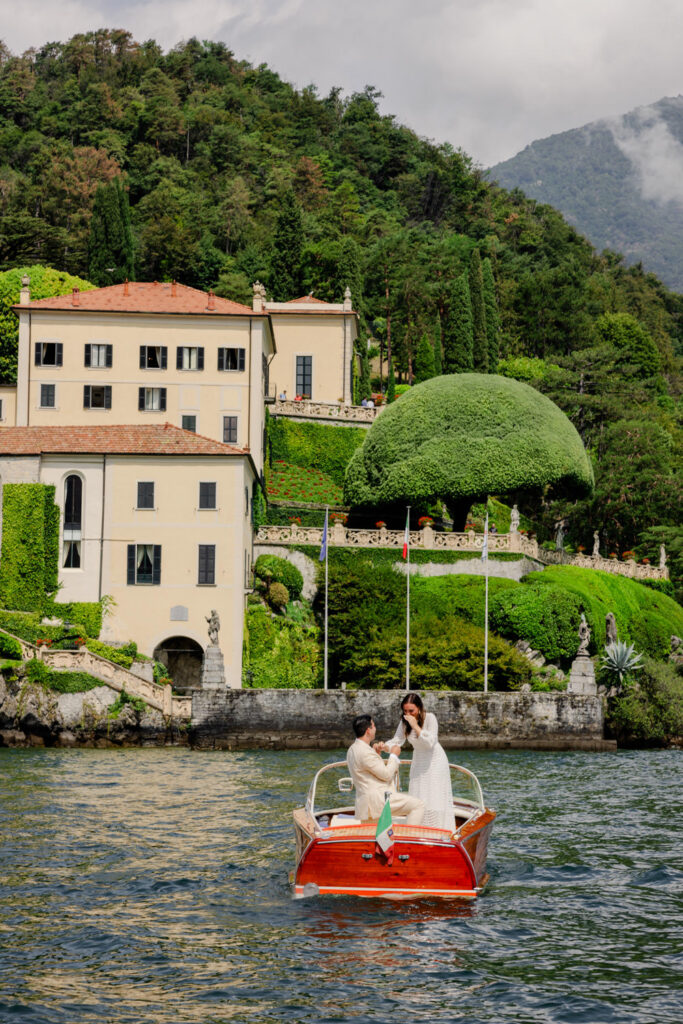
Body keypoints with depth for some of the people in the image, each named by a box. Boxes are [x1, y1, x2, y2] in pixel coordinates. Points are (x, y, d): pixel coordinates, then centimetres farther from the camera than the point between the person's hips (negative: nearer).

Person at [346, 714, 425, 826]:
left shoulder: (353, 749, 14)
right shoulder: (365, 752, -19)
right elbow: (386, 775, -14)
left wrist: (376, 753, 12)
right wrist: (393, 755, 0)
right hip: (376, 801, -11)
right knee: (418, 805, -13)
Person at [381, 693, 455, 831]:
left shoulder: (430, 718, -22)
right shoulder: (404, 721, -8)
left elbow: (430, 742, -29)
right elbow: (397, 741, -10)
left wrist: (416, 726, -34)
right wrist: (384, 746, -29)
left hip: (435, 761, -5)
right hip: (418, 762, 5)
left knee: (436, 799, -7)